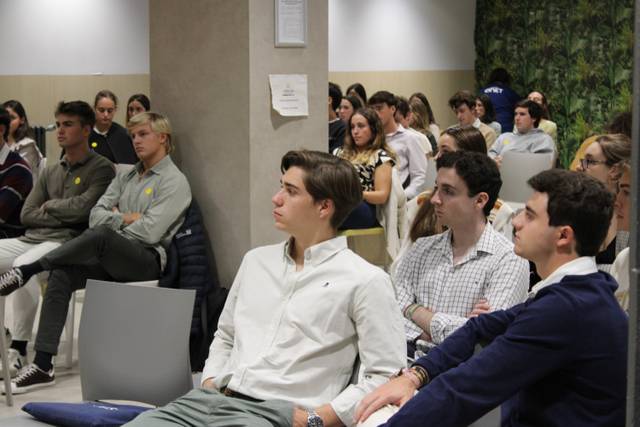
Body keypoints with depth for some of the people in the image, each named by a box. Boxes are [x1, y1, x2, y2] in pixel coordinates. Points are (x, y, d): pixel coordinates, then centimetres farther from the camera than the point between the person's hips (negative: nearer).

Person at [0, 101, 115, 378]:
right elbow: (27, 215, 14)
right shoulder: (50, 171, 22)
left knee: (23, 266, -35)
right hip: (32, 239, 7)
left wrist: (49, 206, 4)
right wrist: (64, 215, -1)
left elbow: (82, 207, -13)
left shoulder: (101, 169, 1)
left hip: (67, 242, -7)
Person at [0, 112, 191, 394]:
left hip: (147, 259, -6)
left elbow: (150, 232, -12)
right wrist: (125, 219, -4)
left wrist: (113, 222, 0)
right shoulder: (126, 177, 24)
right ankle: (43, 365, -25)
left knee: (101, 234, -36)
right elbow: (96, 216, 13)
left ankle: (27, 270, -26)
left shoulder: (174, 181, 0)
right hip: (112, 260, 6)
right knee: (62, 275, -22)